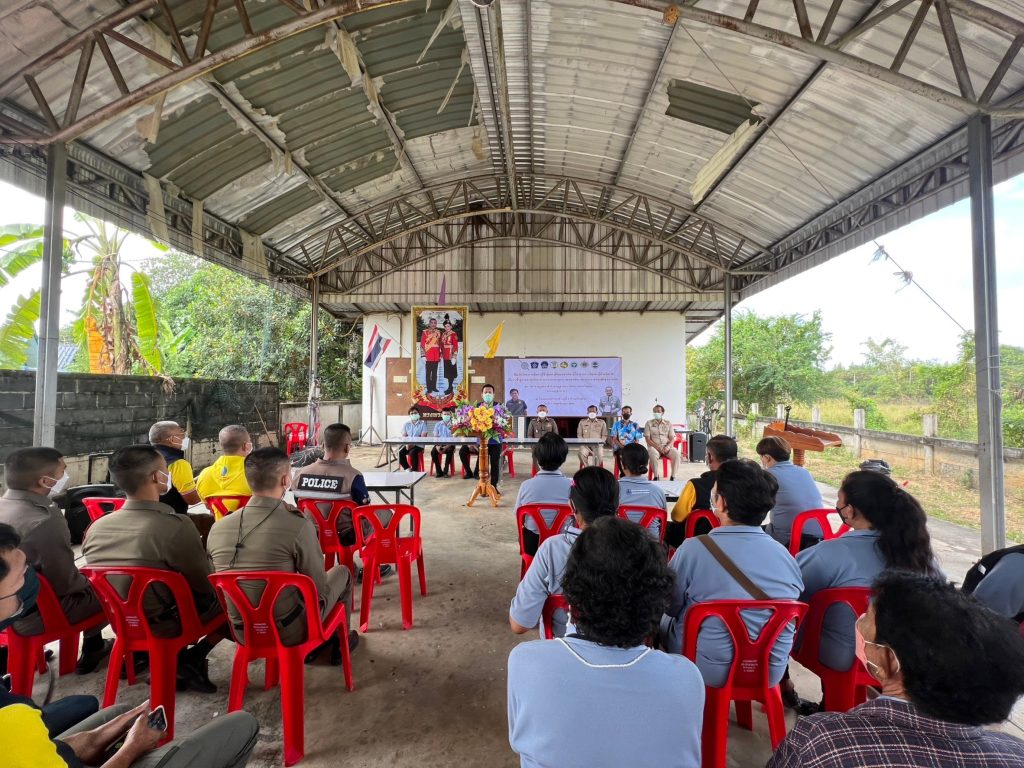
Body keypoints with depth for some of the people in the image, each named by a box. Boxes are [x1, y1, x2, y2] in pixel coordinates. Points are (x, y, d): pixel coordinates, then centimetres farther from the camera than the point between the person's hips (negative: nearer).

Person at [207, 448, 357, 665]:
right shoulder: (298, 525, -25)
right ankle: (339, 642, 37)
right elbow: (318, 587, -15)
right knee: (342, 572, 18)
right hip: (289, 633, -5)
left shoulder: (217, 528, -10)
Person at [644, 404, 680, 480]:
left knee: (676, 454, -29)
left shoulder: (668, 423, 13)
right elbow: (647, 439, 0)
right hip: (654, 446, -2)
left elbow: (672, 438, 7)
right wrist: (657, 447, -14)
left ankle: (673, 476, -20)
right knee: (653, 455, -37)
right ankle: (656, 476, -22)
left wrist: (667, 447, -13)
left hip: (666, 446, 2)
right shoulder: (649, 423, 7)